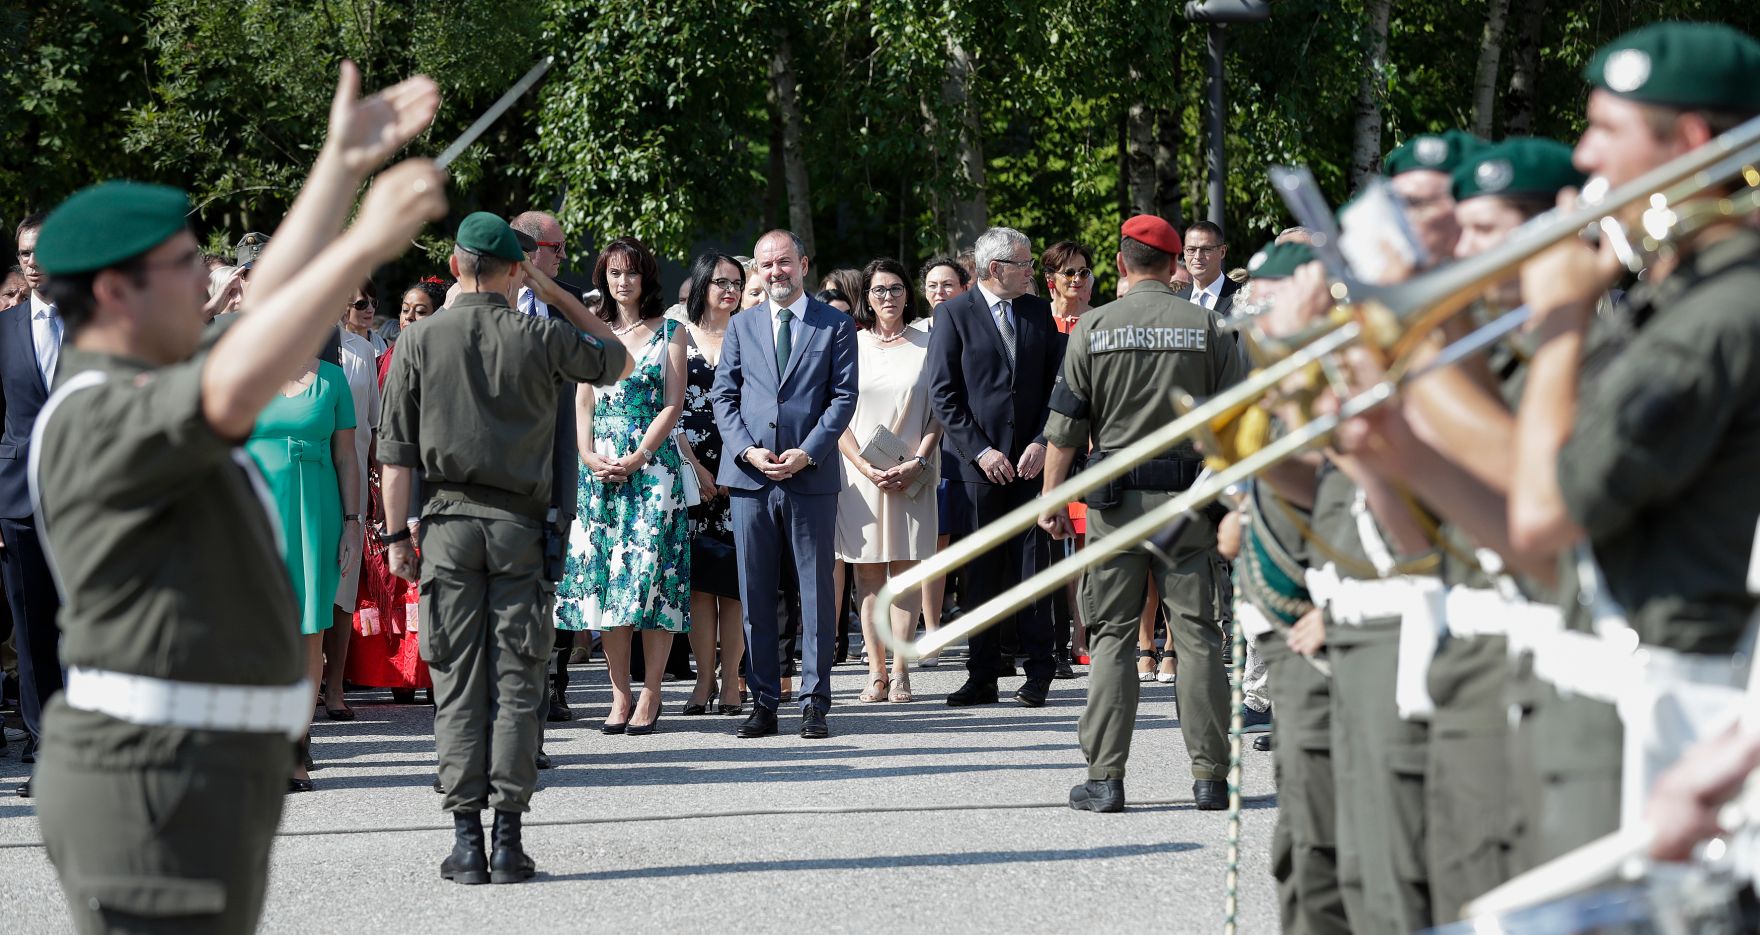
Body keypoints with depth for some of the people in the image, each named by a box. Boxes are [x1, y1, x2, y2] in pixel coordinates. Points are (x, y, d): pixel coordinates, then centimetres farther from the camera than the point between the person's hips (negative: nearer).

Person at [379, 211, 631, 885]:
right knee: (517, 680, 2)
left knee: (458, 681, 2)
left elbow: (396, 451, 0)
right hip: (521, 523, 0)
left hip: (449, 520, 0)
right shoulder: (541, 338, 0)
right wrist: (557, 296, 18)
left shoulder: (420, 341, 1)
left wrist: (397, 534, 6)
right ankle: (508, 840, -1)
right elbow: (618, 360, 19)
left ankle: (466, 840, 0)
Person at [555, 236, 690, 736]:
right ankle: (620, 695, 2)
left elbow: (673, 404, -1)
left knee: (650, 570, -8)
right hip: (600, 467, 3)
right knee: (604, 575, -1)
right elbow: (583, 403, 11)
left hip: (652, 465, -3)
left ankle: (650, 696, -6)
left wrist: (635, 459, -11)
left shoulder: (670, 332, 5)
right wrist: (588, 456, -5)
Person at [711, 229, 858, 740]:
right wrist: (746, 450, -8)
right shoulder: (741, 327, 13)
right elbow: (723, 397, 9)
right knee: (755, 595, 3)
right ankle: (764, 702, 8)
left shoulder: (835, 325, 6)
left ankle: (815, 703, 4)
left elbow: (843, 397, -1)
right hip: (749, 477, 2)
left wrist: (806, 453, -12)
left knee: (816, 591, 0)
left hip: (811, 475, -2)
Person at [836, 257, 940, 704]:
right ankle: (876, 671, 1)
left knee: (905, 568, -3)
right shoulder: (850, 345, 6)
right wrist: (864, 466, -8)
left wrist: (918, 462, -10)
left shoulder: (927, 346, 6)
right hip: (859, 471, 1)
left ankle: (900, 671, -3)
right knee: (867, 572, 0)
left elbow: (939, 414, 5)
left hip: (910, 474, -1)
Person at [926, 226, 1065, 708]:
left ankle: (1038, 671, 6)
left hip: (1029, 461, 2)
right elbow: (943, 394, -3)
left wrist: (1041, 442, -3)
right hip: (976, 463, -2)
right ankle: (983, 674, 5)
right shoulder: (954, 314, 0)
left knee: (1031, 563, 0)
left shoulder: (1039, 312, 11)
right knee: (981, 572, 0)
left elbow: (1056, 383, 11)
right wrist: (980, 451, -10)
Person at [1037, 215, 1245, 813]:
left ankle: (1105, 777, 0)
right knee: (1197, 635, 4)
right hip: (1189, 494, 0)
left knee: (1111, 636, 4)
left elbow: (1065, 425, 1)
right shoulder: (1208, 327, 2)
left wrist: (1052, 497, 8)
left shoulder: (1093, 328, 0)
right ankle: (1209, 776, 2)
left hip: (1115, 498, 0)